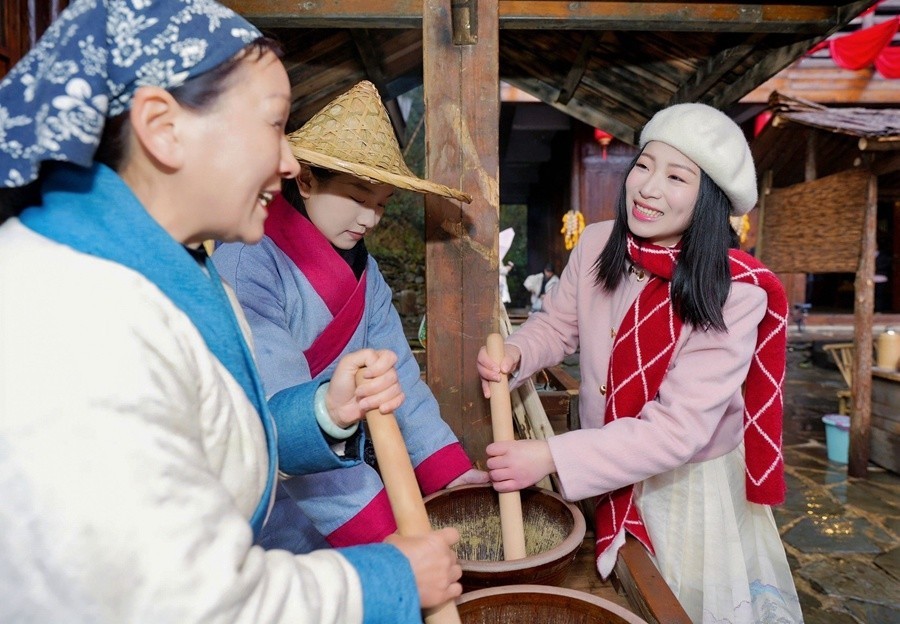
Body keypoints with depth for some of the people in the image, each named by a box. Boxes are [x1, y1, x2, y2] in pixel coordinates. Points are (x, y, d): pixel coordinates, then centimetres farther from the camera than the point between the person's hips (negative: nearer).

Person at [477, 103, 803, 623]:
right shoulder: (597, 244, -14)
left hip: (691, 485, -3)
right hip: (607, 476, 4)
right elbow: (558, 326, 1)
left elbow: (678, 430, -30)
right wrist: (514, 355, -21)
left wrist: (552, 458, -36)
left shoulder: (736, 292, -28)